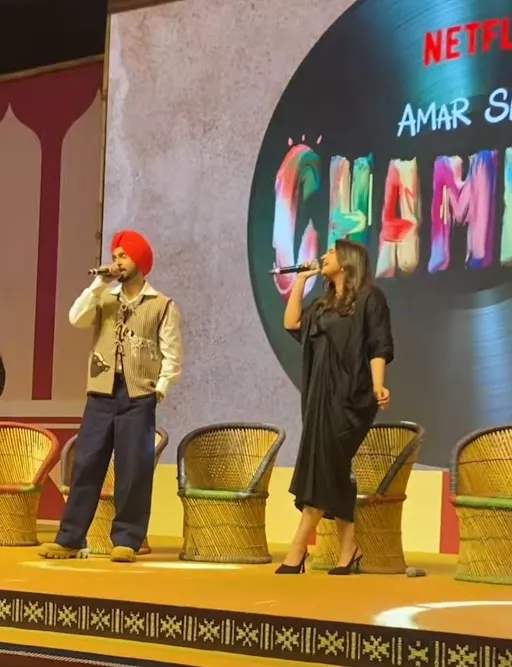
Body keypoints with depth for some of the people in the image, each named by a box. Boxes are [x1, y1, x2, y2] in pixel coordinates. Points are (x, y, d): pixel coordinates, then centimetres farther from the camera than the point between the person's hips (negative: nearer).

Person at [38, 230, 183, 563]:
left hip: (138, 397, -3)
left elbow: (172, 355, 0)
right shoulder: (104, 298, 13)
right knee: (86, 465, 1)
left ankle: (126, 540, 3)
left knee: (133, 470, -3)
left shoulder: (162, 305, 3)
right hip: (101, 394, 3)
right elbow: (77, 319, -5)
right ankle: (70, 539, 4)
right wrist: (99, 283, -8)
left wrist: (160, 388, -8)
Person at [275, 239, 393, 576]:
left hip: (350, 395, -7)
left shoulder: (369, 297, -2)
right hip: (322, 394, 7)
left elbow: (378, 346, -9)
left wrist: (378, 385, -23)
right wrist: (301, 280, 15)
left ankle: (298, 551, -11)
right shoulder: (324, 303, 20)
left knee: (323, 469, -10)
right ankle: (349, 549, 6)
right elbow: (292, 323, 11)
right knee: (331, 472, 3)